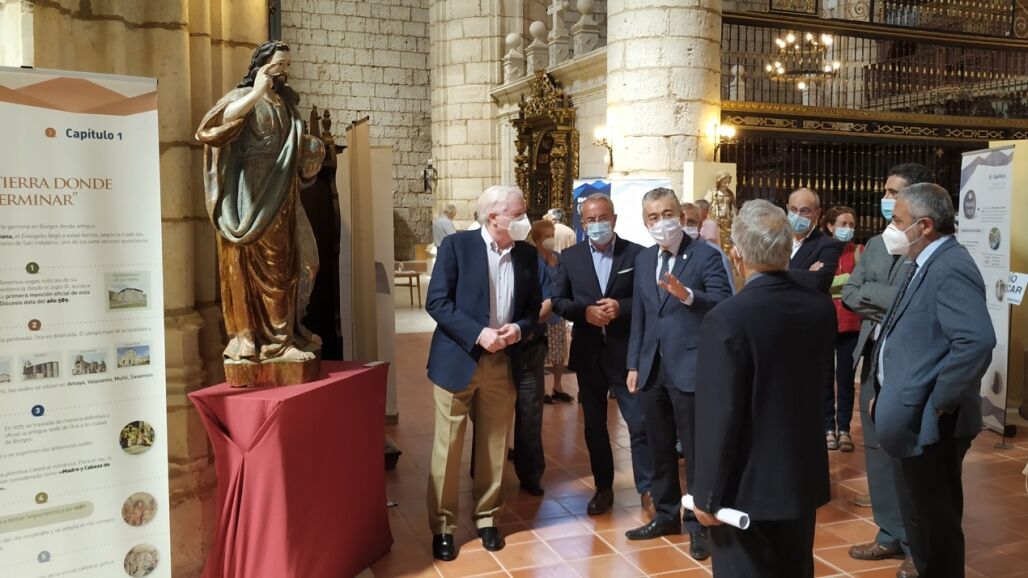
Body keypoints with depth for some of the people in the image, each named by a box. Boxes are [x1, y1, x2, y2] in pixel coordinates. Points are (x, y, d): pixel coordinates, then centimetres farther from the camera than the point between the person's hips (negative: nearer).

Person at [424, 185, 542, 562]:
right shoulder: (457, 245, -7)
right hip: (458, 360, -4)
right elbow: (436, 301, -12)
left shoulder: (527, 255, 6)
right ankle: (442, 527, 17)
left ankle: (487, 519, 29)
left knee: (494, 447, 13)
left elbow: (533, 306, 11)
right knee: (448, 448, 3)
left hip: (502, 363, 4)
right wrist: (478, 334, -20)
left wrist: (519, 328, -11)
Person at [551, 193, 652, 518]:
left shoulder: (636, 254, -3)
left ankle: (647, 489, 14)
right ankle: (603, 487, 27)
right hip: (588, 354, 3)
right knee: (594, 425, 13)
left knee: (640, 423, 0)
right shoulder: (570, 257, 4)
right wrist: (585, 311, -15)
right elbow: (557, 301, 3)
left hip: (626, 352, -3)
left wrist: (621, 307, -20)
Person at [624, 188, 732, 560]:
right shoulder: (643, 260, 11)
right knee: (659, 448, 16)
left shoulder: (705, 256, -7)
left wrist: (688, 296, -31)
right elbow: (639, 317, 13)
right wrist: (634, 364, 11)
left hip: (690, 368, -6)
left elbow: (725, 305, -16)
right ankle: (666, 515, 31)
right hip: (653, 370, 6)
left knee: (695, 450, 4)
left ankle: (698, 523, 18)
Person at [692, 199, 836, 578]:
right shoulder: (821, 308, -4)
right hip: (804, 476, 6)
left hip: (747, 485, -6)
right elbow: (822, 380, 9)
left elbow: (718, 415, -22)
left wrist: (707, 493, -13)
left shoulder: (727, 318, -23)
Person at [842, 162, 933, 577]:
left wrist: (872, 295, -13)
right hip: (873, 359, 7)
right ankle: (891, 535, 29)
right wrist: (891, 306, -9)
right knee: (877, 451, 14)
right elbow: (849, 295, 6)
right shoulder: (875, 244, 11)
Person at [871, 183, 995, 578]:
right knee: (924, 515, 21)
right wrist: (887, 393, 13)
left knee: (936, 519, 5)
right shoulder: (927, 264, 12)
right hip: (916, 418, 10)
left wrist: (938, 402, -23)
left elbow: (977, 341, -31)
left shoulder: (949, 268, -20)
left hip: (931, 423, -10)